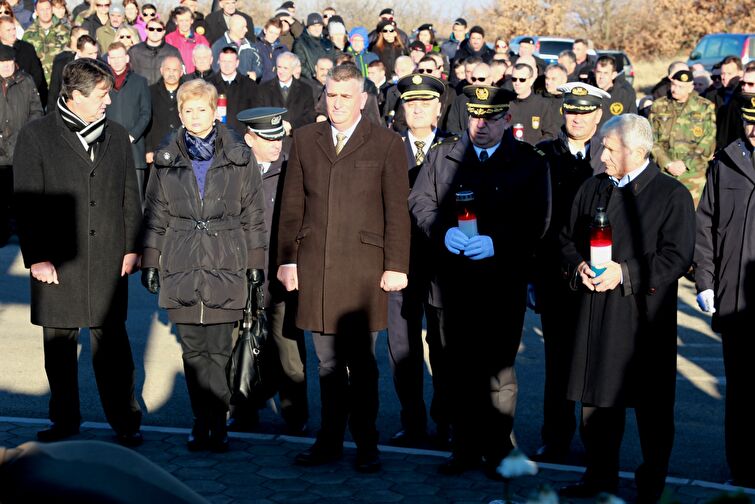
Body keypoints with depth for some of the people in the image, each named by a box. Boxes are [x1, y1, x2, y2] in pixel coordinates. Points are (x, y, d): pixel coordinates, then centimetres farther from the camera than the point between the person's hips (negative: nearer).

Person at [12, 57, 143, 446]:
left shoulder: (117, 136, 10)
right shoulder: (36, 136, -2)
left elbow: (130, 197, 12)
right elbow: (25, 203, -4)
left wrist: (132, 248, 5)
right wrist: (36, 257, -8)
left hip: (109, 261, 2)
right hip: (57, 262, -1)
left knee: (112, 342, 2)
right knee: (59, 344, 9)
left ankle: (125, 421, 12)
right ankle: (64, 420, 23)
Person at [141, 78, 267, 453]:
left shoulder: (238, 157, 5)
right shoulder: (166, 159, 9)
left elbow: (253, 213, 7)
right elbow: (155, 214, 13)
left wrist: (255, 261, 4)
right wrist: (149, 260, 7)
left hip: (225, 264, -2)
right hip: (181, 265, 2)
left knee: (219, 348, -4)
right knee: (192, 349, 3)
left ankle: (208, 422, 6)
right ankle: (211, 421, 12)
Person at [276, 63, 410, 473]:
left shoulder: (386, 144, 2)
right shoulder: (305, 140, 11)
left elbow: (397, 211, 0)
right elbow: (291, 206, 12)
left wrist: (395, 266, -5)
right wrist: (287, 259, 7)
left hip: (362, 269, -3)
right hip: (314, 267, 3)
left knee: (361, 363, 1)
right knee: (327, 361, 8)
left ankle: (365, 444, 11)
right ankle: (330, 440, 17)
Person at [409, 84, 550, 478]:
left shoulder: (529, 162, 2)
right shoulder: (442, 156, 11)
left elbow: (536, 221, -5)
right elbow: (420, 201, 7)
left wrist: (496, 242, -19)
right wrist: (443, 232, -13)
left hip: (503, 286, -3)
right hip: (452, 283, 3)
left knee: (498, 371, 3)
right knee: (458, 369, 9)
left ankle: (497, 450, 15)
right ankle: (464, 448, 20)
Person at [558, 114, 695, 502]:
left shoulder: (672, 195, -5)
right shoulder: (592, 189, 12)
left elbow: (677, 257, -10)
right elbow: (568, 239, 18)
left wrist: (625, 273, -18)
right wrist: (579, 266, -4)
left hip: (645, 318, -5)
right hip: (595, 314, 5)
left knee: (652, 405, 4)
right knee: (597, 399, 10)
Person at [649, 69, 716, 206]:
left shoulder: (705, 108, 3)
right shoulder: (658, 106, 8)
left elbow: (708, 142, -1)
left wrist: (687, 164, -11)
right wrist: (668, 164, -8)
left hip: (693, 172, -1)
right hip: (663, 171, 1)